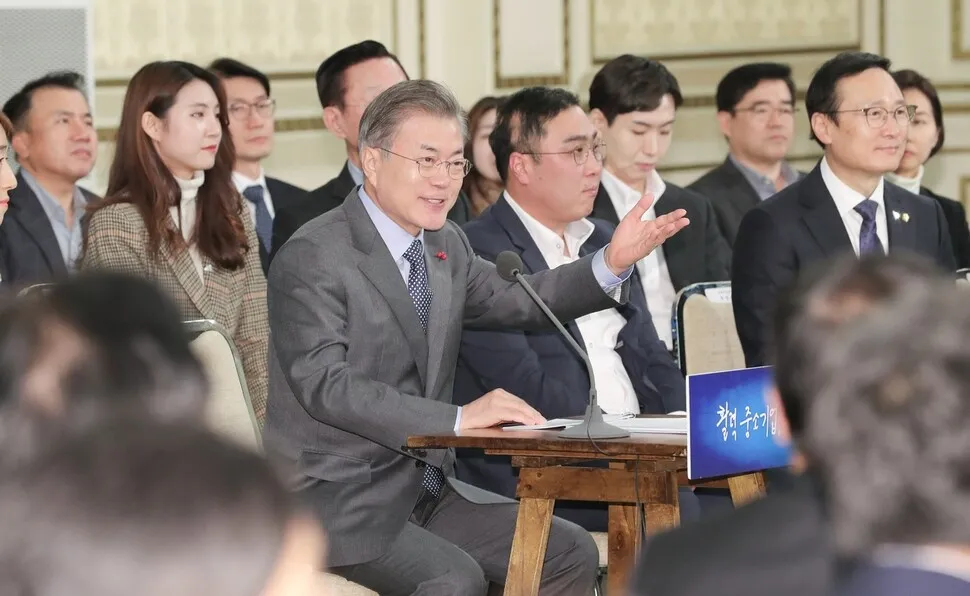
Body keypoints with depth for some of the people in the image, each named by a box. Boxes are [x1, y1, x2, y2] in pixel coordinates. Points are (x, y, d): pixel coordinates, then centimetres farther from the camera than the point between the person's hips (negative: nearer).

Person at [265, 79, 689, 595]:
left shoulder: (446, 246, 10)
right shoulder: (311, 258, -15)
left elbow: (514, 300, 22)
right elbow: (326, 385, -25)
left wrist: (613, 263, 3)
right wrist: (458, 418, -31)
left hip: (430, 489, 8)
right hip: (340, 502, -8)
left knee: (571, 554, -2)